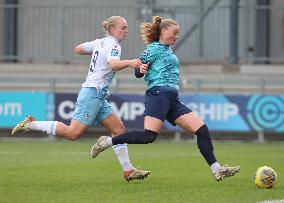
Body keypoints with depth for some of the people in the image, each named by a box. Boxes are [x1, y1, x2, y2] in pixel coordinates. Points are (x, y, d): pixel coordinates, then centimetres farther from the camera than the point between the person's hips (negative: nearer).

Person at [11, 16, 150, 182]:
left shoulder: (100, 43, 15)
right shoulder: (113, 46, -11)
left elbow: (78, 49, 25)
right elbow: (113, 64, -33)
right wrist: (129, 62, -51)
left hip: (99, 96, 10)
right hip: (92, 93, -10)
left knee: (118, 128, 6)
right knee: (74, 133, -14)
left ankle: (128, 170, 5)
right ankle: (31, 124, -5)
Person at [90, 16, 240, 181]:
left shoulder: (168, 50, 24)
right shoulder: (155, 48, -1)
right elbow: (138, 73, -6)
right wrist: (141, 69, -23)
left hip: (172, 99, 9)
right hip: (158, 94, -9)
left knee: (202, 129, -1)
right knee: (149, 135, -22)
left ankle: (217, 170, -3)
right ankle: (107, 142, -9)